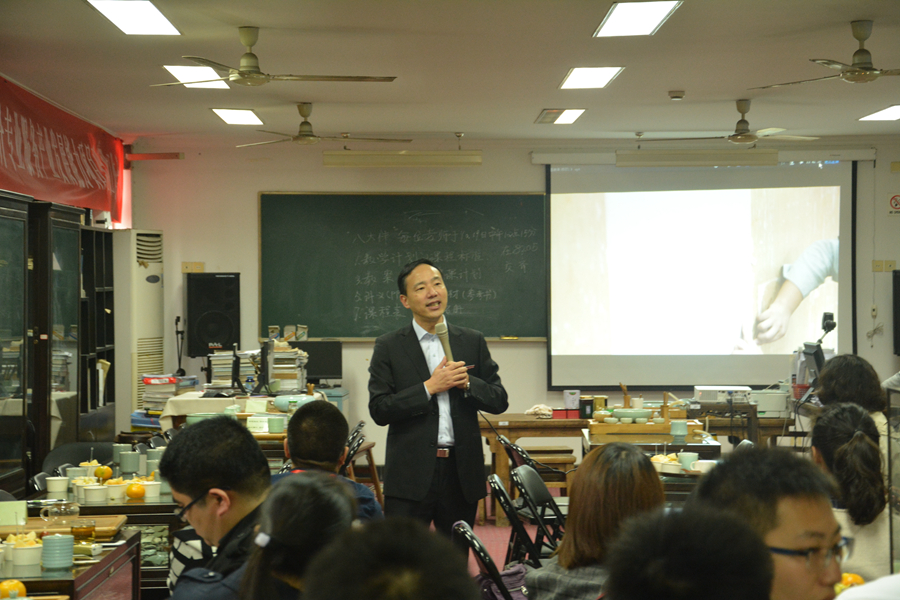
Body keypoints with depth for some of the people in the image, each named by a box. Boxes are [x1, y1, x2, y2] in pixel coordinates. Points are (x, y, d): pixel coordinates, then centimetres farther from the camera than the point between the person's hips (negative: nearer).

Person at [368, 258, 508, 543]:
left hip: (461, 472, 3)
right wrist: (429, 387, -14)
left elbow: (499, 401, 9)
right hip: (411, 474, -3)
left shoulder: (473, 341, 10)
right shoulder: (389, 346, 2)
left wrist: (467, 383, -10)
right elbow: (379, 410, -6)